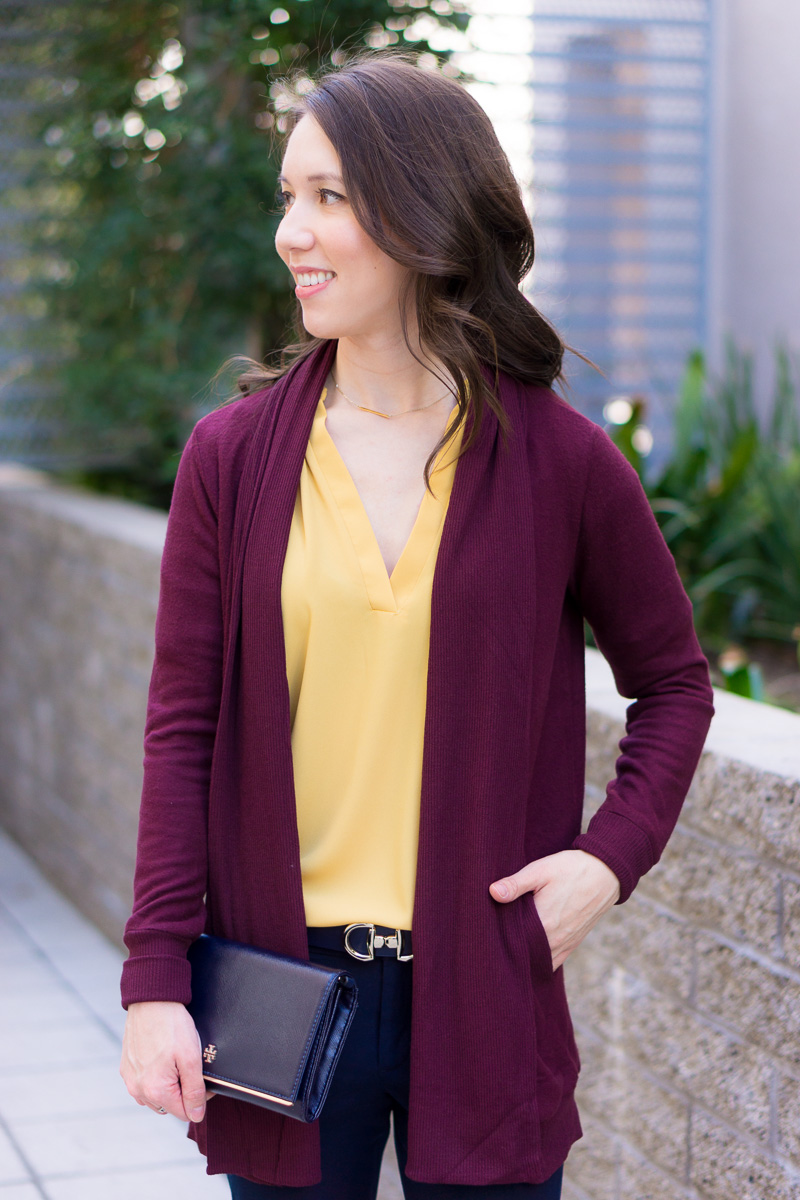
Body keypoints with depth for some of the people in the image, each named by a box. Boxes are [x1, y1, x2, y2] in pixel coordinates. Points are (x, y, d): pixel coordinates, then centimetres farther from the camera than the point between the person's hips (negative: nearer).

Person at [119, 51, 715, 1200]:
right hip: (281, 990, 1)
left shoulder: (562, 460, -2)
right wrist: (156, 978, -6)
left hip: (483, 995, 0)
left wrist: (614, 850, -6)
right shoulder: (234, 454, 0)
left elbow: (675, 681, 10)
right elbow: (184, 727, 0)